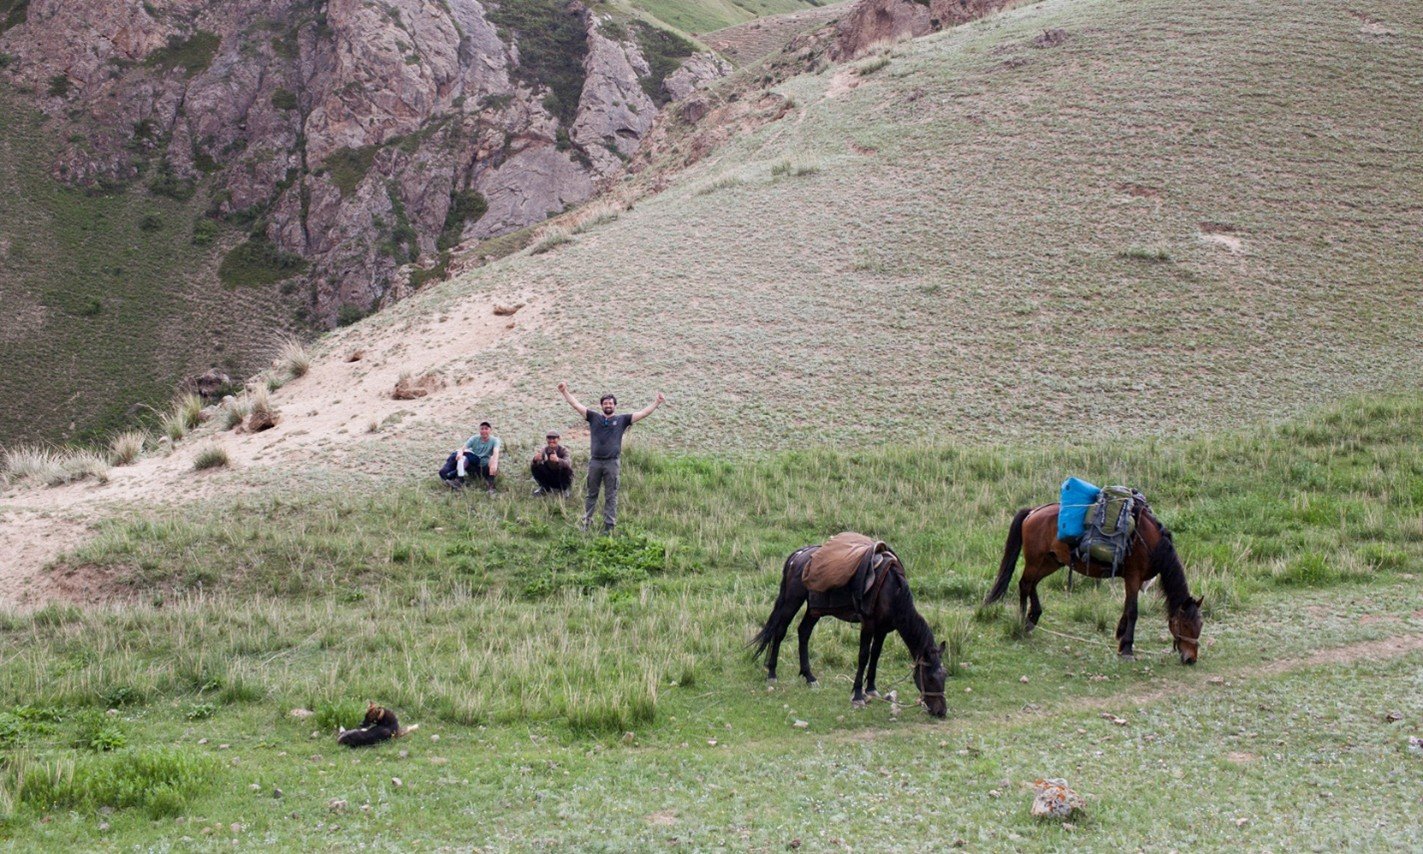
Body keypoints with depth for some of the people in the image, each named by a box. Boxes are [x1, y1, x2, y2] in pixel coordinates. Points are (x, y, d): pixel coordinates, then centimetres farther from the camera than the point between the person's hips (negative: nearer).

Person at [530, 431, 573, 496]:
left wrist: (558, 460, -59)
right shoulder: (544, 450, -12)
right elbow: (531, 466, -22)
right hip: (549, 479, 2)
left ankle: (563, 490, -6)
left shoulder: (563, 450, -17)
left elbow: (568, 464, -38)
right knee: (534, 467, -19)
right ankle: (545, 488, 4)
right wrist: (535, 460, -47)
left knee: (566, 468, -33)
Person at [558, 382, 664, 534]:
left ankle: (609, 526, 5)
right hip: (595, 462, 1)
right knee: (591, 494, 9)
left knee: (610, 496, 2)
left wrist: (657, 403, -6)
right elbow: (576, 405, 5)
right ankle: (586, 523, 15)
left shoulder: (622, 420, 6)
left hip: (612, 463, -1)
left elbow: (643, 413, 3)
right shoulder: (594, 417, 8)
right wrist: (565, 392, -1)